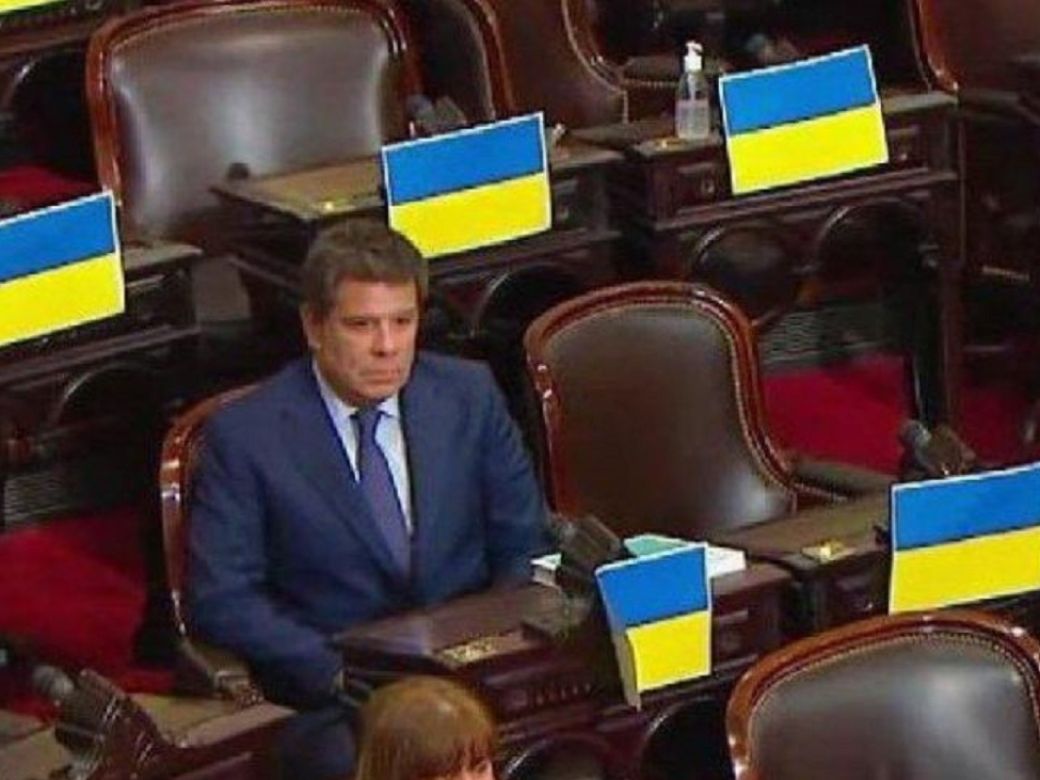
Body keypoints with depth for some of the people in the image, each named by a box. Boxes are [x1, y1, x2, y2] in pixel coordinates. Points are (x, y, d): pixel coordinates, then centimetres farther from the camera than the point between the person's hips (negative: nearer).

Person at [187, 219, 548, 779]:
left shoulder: (470, 394, 8)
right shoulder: (244, 435, -2)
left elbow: (526, 544, 13)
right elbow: (221, 599, -4)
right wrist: (342, 672, -16)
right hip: (336, 699, -3)